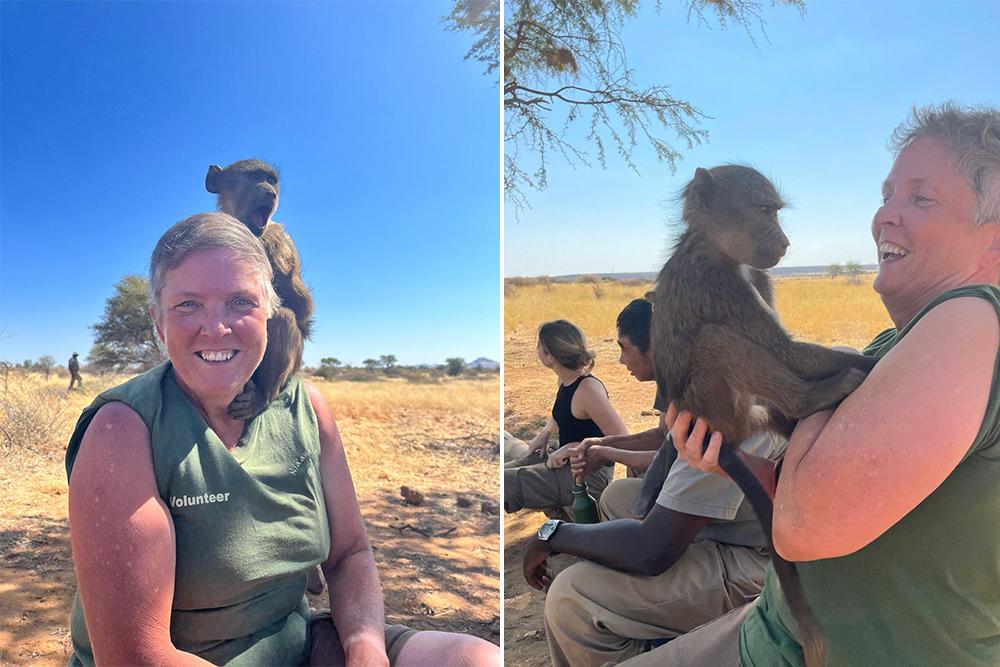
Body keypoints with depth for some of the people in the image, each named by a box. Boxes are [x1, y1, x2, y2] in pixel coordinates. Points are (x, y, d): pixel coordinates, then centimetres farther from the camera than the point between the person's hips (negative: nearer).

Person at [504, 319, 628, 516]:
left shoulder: (588, 389, -23)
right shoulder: (565, 381, 3)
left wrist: (572, 448, -23)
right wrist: (545, 433, 8)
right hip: (568, 463, 9)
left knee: (505, 482, -18)